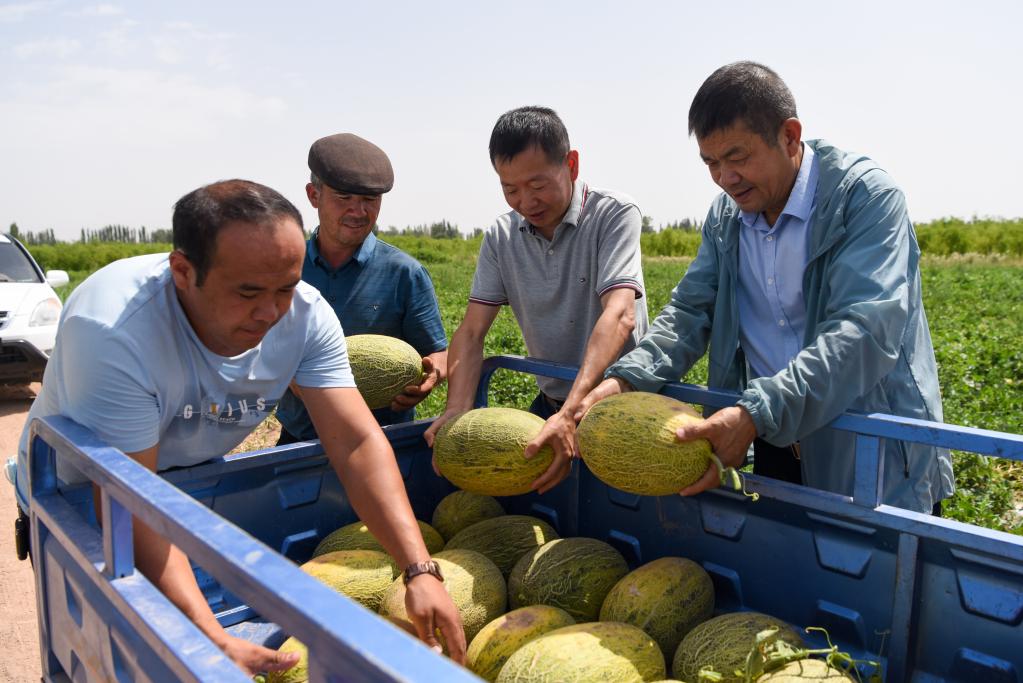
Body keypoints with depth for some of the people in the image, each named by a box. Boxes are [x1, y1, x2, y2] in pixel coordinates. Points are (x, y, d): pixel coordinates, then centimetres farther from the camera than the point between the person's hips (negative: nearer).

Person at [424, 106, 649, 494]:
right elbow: (471, 331, -4)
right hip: (551, 403, 4)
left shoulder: (614, 214, -14)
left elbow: (620, 316, -28)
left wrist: (571, 414, -40)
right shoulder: (502, 237, 1)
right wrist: (457, 409, -23)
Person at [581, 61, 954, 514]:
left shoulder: (864, 193, -16)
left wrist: (756, 413, -40)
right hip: (775, 446, 5)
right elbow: (690, 311, 3)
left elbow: (865, 332, -28)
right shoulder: (725, 216, 5)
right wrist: (625, 379, -16)